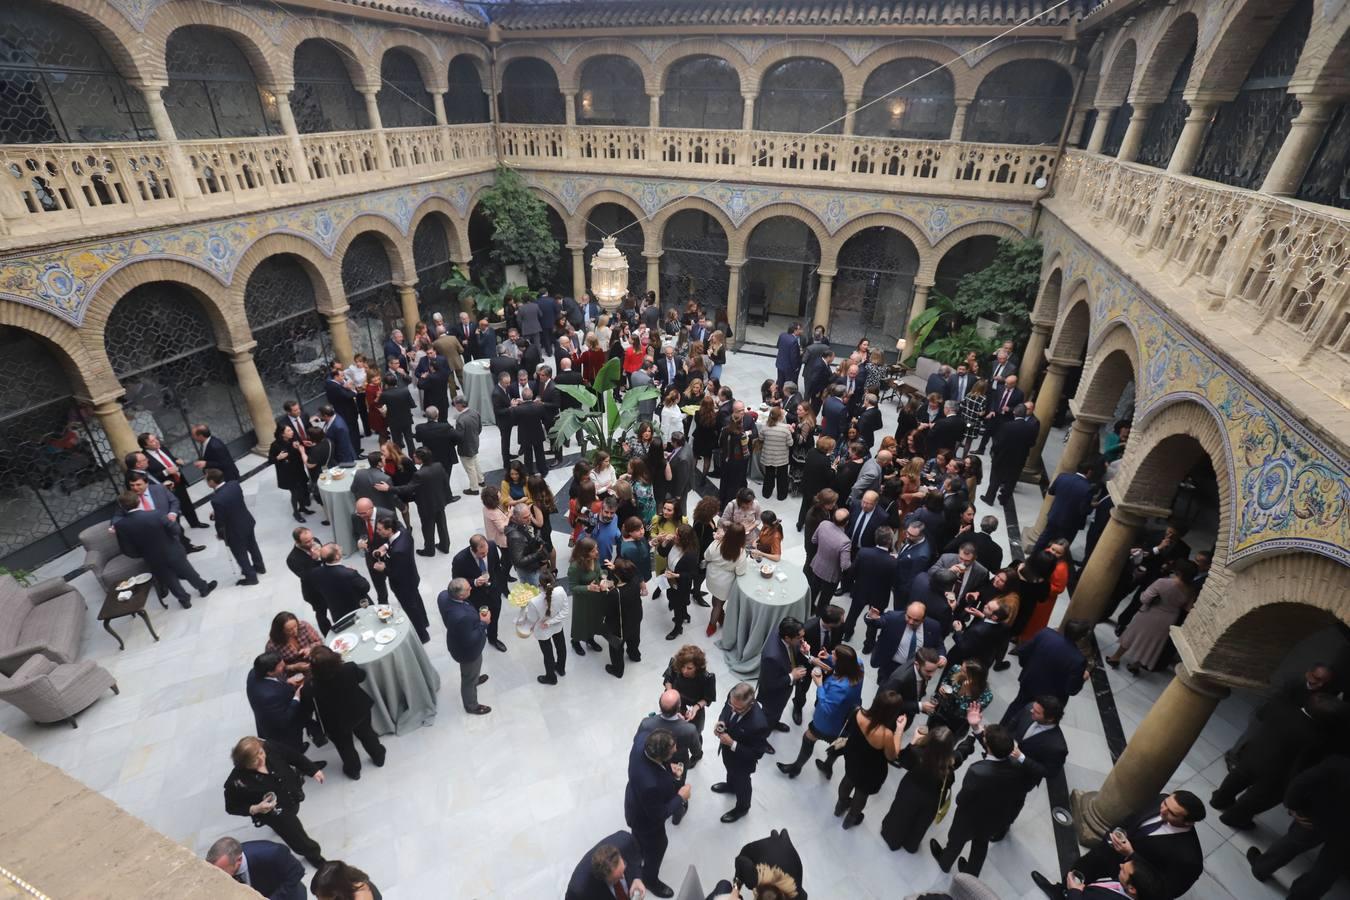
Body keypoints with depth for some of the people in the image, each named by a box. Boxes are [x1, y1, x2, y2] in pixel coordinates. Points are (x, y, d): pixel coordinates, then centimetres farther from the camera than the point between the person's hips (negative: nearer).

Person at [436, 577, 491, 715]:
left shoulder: (444, 595, -23)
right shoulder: (462, 617, -46)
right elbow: (470, 640, -30)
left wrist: (476, 614, -8)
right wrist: (483, 623, -22)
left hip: (457, 641, 7)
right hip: (468, 650, -7)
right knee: (469, 679, 22)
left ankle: (474, 678, 67)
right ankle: (471, 706, 48)